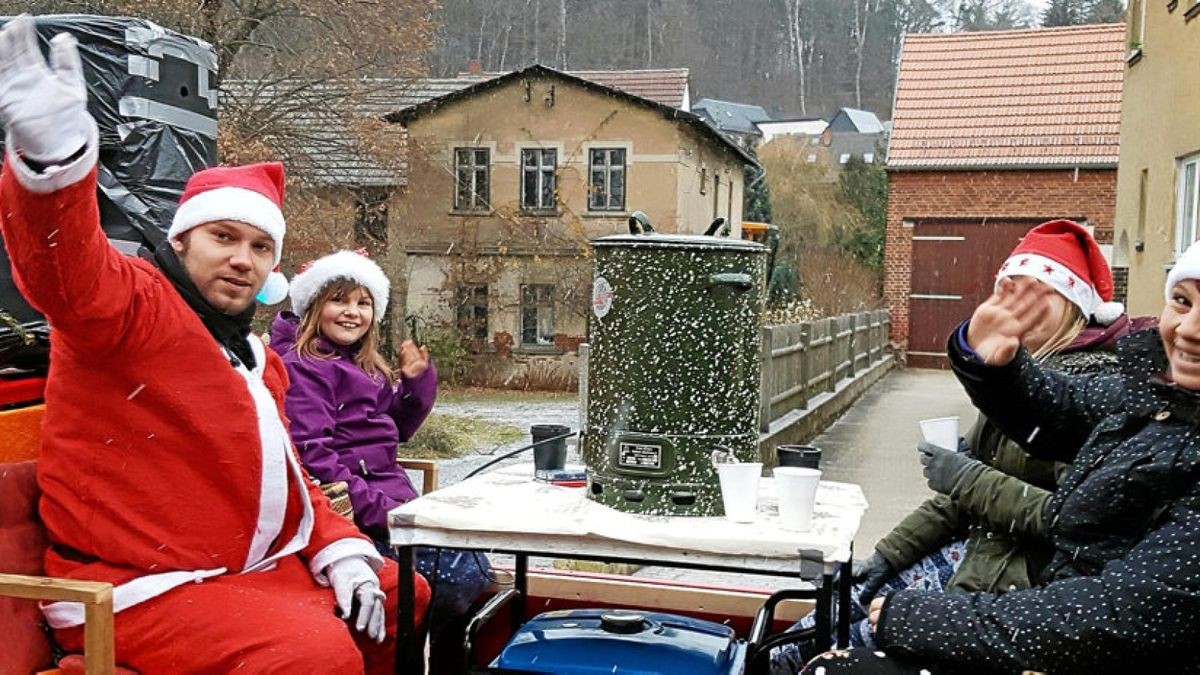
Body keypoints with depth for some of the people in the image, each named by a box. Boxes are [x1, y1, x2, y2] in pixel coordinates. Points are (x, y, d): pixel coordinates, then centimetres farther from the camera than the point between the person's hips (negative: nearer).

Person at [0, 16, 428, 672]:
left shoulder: (254, 356, 16)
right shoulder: (131, 302, -11)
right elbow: (67, 270, -34)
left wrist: (340, 548, 3)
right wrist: (55, 158, -54)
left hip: (256, 570, 9)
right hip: (139, 591, -9)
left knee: (404, 603, 14)